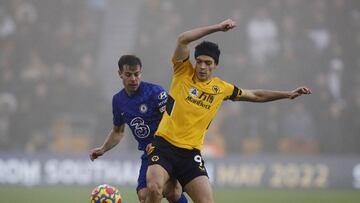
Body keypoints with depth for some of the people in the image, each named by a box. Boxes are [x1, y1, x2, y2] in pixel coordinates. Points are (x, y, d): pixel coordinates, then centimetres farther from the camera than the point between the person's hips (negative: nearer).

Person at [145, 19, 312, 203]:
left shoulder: (222, 88, 9)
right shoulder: (184, 73, 0)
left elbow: (256, 96, 23)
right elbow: (183, 40, -15)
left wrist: (289, 94, 20)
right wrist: (217, 28, -19)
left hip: (191, 153, 3)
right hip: (164, 146, -3)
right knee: (155, 188, -27)